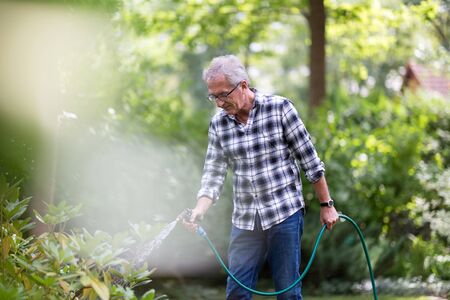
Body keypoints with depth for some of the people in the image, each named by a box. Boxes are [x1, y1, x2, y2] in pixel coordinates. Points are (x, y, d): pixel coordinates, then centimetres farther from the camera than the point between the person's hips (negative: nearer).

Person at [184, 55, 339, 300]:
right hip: (245, 221, 4)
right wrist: (199, 210, -15)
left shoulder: (280, 109, -8)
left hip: (285, 214, -4)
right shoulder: (218, 124, 3)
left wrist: (326, 205, -2)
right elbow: (214, 174, 2)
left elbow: (310, 161, -4)